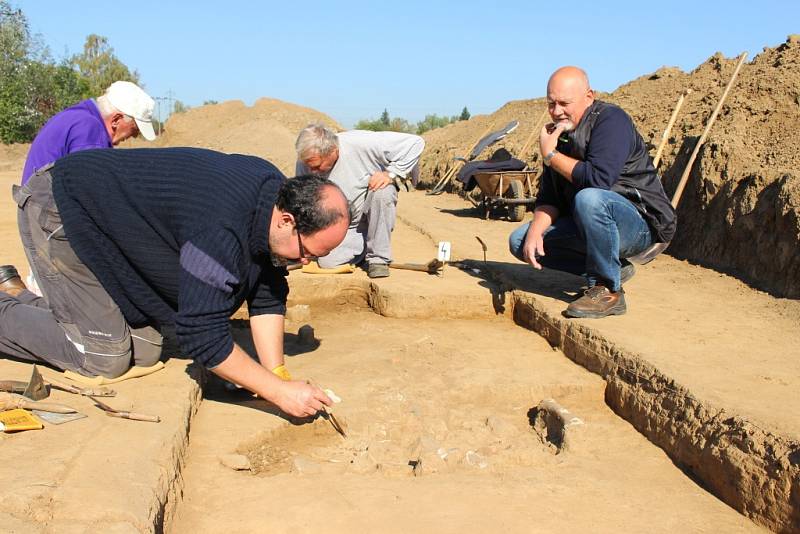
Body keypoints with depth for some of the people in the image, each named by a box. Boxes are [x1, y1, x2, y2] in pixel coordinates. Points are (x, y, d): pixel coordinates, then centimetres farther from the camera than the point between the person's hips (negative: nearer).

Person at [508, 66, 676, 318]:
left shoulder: (610, 120, -15)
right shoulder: (558, 133, 8)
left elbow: (598, 179, -31)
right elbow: (549, 197, 8)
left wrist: (550, 155, -18)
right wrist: (535, 230, -12)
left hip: (641, 224, -8)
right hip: (586, 225, 8)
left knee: (589, 199, -38)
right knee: (520, 241, -1)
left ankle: (608, 290, -19)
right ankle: (613, 268, 4)